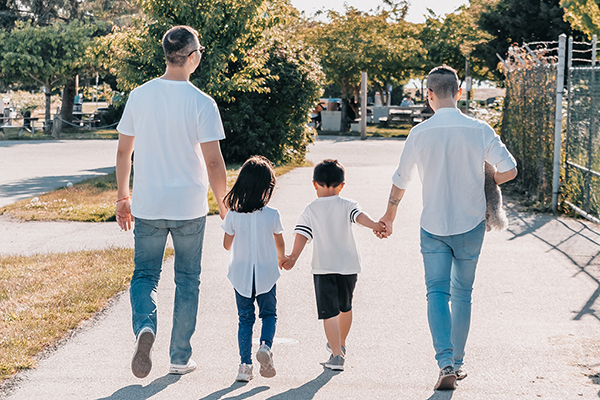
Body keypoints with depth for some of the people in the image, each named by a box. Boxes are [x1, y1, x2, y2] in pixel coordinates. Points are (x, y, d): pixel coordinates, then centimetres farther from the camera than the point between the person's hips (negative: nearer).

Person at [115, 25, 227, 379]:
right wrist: (224, 206, 0)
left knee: (145, 274, 13)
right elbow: (213, 163, -13)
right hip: (189, 207, -2)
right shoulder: (202, 103, -12)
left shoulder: (139, 96, -1)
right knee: (188, 280, 13)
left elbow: (123, 152, 5)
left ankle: (145, 327, -17)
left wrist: (123, 196, 16)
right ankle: (180, 358, 20)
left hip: (147, 205, 2)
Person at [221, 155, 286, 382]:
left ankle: (245, 365, 8)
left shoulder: (233, 215, -11)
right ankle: (265, 346, -10)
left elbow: (227, 244, 1)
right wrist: (281, 258, 23)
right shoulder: (272, 215, -13)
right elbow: (280, 245, 1)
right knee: (269, 314, 17)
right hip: (266, 274, -1)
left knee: (245, 319, 12)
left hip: (241, 275, 1)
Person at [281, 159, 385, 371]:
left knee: (329, 312, -2)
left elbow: (302, 235, -9)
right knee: (345, 307, 23)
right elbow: (360, 216, -17)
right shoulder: (347, 205, 3)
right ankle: (340, 344, 40)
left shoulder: (309, 210, 3)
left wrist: (293, 257, -16)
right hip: (348, 266, 2)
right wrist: (375, 225, -32)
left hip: (323, 268, -2)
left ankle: (336, 355, -12)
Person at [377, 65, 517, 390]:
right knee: (462, 293, 14)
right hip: (471, 223, 1)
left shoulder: (420, 133, -6)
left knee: (437, 292, 2)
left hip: (433, 226, -1)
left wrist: (388, 217, 18)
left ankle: (445, 362, -15)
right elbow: (510, 170, -5)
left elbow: (400, 181, 2)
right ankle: (457, 362, 22)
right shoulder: (479, 130, -7)